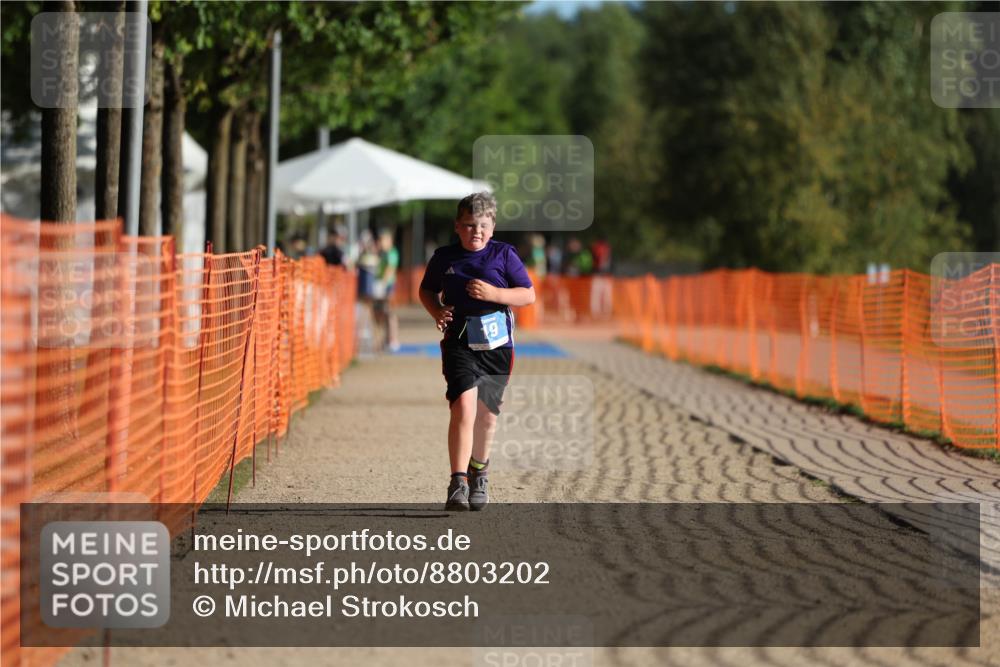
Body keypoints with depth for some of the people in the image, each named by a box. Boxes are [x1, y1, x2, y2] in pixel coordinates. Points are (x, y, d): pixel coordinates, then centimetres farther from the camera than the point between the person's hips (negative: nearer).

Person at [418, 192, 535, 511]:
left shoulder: (504, 254, 0)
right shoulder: (444, 257, 4)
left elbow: (529, 295, 0)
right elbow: (427, 290, 20)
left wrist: (493, 294, -16)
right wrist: (436, 311, -1)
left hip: (496, 345, 1)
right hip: (458, 344, -1)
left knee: (486, 414, 12)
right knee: (463, 407, -20)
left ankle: (479, 474, 38)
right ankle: (458, 484, -22)